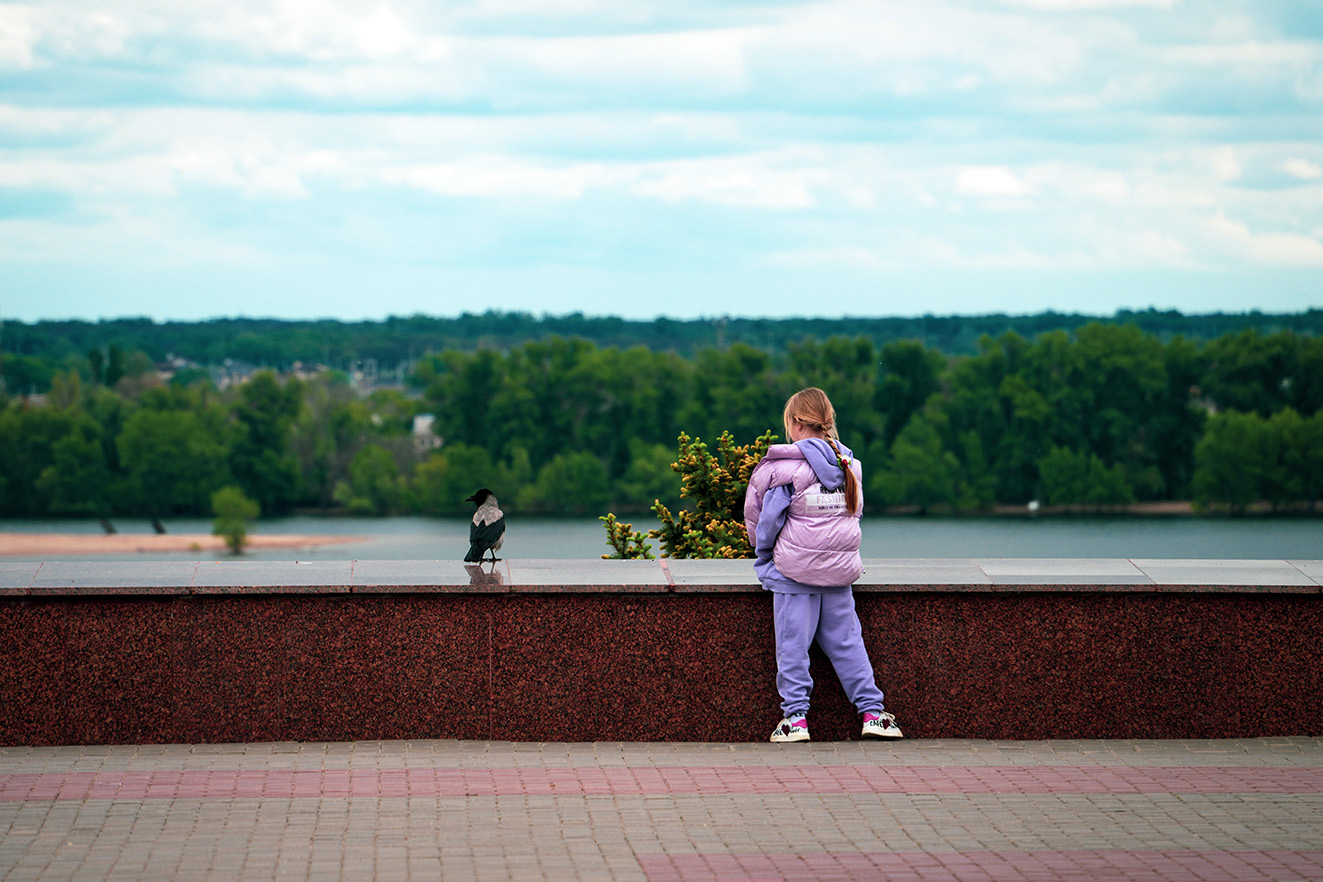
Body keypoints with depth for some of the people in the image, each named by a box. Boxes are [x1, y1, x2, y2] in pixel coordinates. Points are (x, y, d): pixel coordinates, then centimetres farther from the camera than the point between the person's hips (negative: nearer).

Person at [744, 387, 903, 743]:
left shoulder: (782, 466, -10)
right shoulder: (849, 463, 6)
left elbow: (759, 514, -2)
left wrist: (764, 553, 14)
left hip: (795, 569, -5)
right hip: (840, 567, 5)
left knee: (792, 643, 2)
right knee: (846, 640, 10)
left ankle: (796, 716, 0)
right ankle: (872, 711, 7)